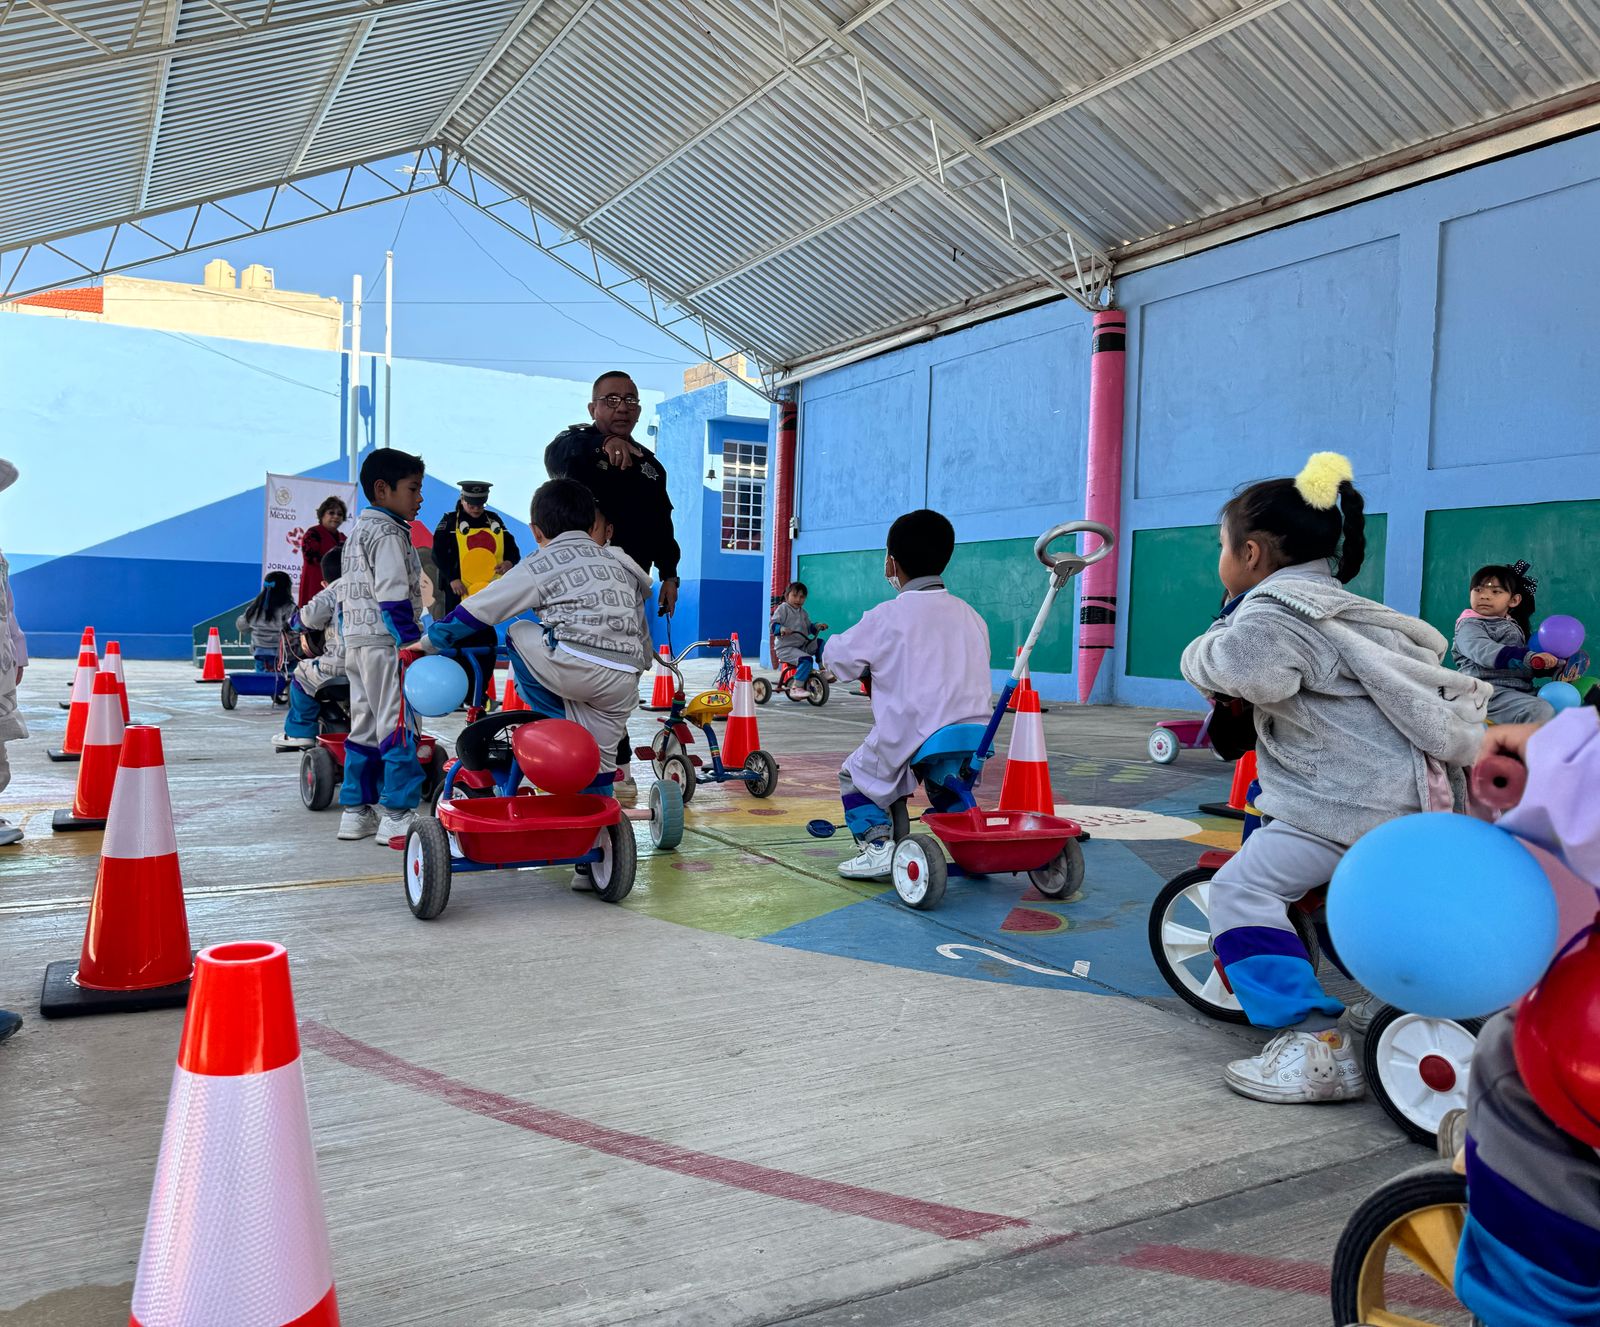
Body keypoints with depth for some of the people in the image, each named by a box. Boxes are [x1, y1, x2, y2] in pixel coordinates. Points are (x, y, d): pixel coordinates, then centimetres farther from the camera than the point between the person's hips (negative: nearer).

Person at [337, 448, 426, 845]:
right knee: (397, 724, -7)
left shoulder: (358, 531, 20)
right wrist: (413, 642, -21)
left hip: (357, 640, 10)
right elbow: (393, 595, -20)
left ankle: (355, 811, 18)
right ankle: (397, 816, -6)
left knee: (365, 724, 13)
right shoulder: (388, 533, -11)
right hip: (386, 639, -10)